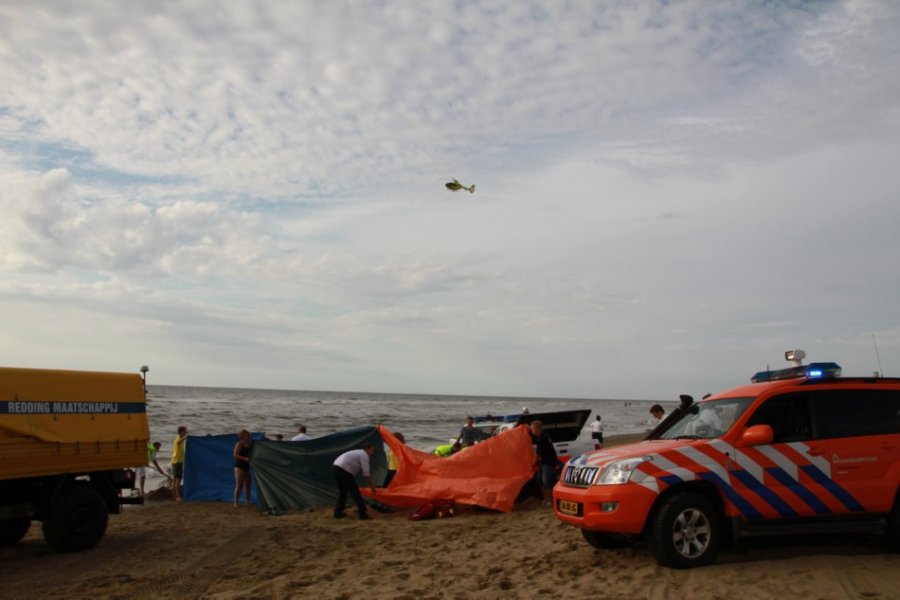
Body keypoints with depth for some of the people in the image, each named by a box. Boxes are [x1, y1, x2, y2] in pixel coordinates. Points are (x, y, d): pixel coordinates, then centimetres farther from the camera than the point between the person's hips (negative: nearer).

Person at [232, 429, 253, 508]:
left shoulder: (250, 444, 7)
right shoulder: (239, 444, -11)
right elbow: (235, 455, -18)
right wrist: (245, 458, -26)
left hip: (248, 467, 6)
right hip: (240, 467, -6)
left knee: (248, 484, 12)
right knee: (239, 485, -6)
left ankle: (248, 502, 21)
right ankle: (236, 503, 0)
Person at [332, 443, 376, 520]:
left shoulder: (357, 453, 29)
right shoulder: (364, 455, 1)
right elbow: (366, 473, -4)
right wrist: (371, 485, 6)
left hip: (336, 467, 9)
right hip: (343, 470, -9)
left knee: (342, 491, 25)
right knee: (355, 492, -2)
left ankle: (338, 513, 29)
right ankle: (363, 514, 1)